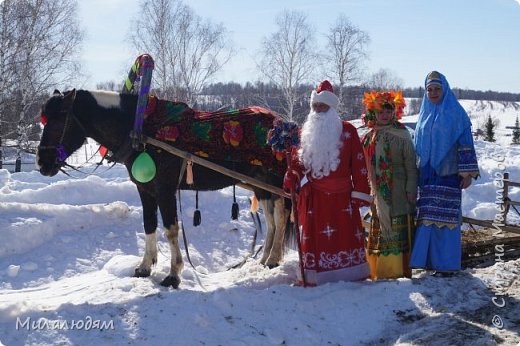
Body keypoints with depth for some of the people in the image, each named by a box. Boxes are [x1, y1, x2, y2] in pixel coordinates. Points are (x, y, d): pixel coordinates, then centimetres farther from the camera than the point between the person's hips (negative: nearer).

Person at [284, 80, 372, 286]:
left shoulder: (347, 131, 2)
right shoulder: (305, 133, 12)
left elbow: (358, 163, -1)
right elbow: (296, 163, 10)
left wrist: (360, 192, -6)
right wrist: (289, 184, -6)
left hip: (341, 196, -2)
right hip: (313, 197, 2)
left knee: (346, 234, 0)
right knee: (313, 236, 2)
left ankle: (350, 273, 11)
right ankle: (313, 275, 8)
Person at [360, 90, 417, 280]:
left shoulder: (402, 136, -2)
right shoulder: (368, 138, 10)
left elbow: (411, 166, -5)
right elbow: (365, 165, 13)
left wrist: (411, 190, -10)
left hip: (398, 192, -4)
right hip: (378, 192, 4)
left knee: (399, 232, -2)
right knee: (378, 232, 7)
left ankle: (399, 270, 4)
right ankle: (378, 270, 15)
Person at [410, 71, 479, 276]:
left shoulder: (455, 112, -2)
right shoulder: (425, 114, 15)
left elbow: (466, 143, -5)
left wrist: (467, 173, -11)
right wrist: (416, 172, 17)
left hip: (447, 173, -5)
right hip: (427, 174, 5)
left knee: (446, 217, -5)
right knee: (427, 217, 4)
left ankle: (447, 264, 1)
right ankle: (431, 259, 13)